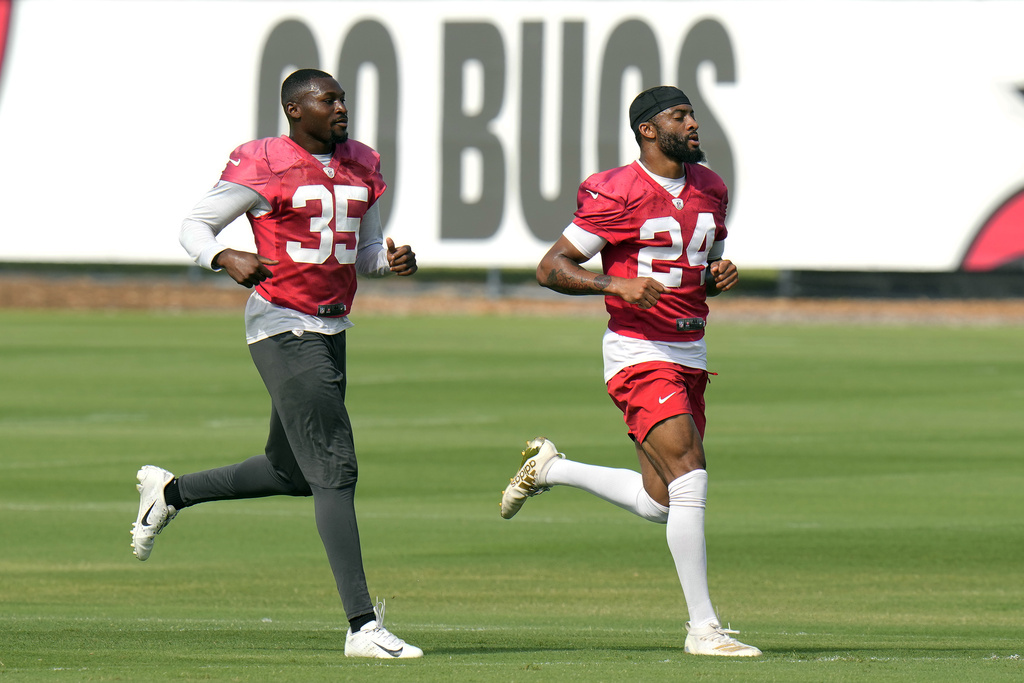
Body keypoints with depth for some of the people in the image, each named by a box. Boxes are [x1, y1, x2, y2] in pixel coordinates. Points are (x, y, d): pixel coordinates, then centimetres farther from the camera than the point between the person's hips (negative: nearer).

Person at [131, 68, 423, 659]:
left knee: (291, 472, 18)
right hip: (282, 327, -8)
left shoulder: (363, 167, 11)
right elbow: (195, 226, -3)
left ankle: (170, 492, 42)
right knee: (335, 471, -14)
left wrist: (392, 259, -1)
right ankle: (362, 626, -15)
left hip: (333, 330, 8)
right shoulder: (263, 166, -10)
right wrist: (226, 258, -24)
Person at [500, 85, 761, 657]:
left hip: (690, 354, 8)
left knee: (661, 503, 9)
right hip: (639, 352, -8)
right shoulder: (618, 196, -12)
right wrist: (617, 284, -25)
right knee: (690, 480, -18)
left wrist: (720, 276, 0)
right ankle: (703, 628, -14)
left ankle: (550, 469, 32)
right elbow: (550, 268, -10)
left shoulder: (710, 189, 10)